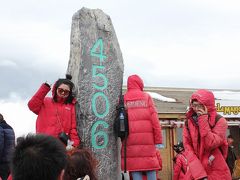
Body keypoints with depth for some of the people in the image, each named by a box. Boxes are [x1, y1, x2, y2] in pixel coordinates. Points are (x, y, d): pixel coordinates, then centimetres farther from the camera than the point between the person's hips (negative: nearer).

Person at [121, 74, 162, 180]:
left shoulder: (123, 99, 6)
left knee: (134, 166, 3)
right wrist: (158, 138, 0)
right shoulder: (146, 97, 3)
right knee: (150, 166, 5)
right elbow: (154, 119, -2)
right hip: (147, 138, -1)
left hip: (130, 139, 1)